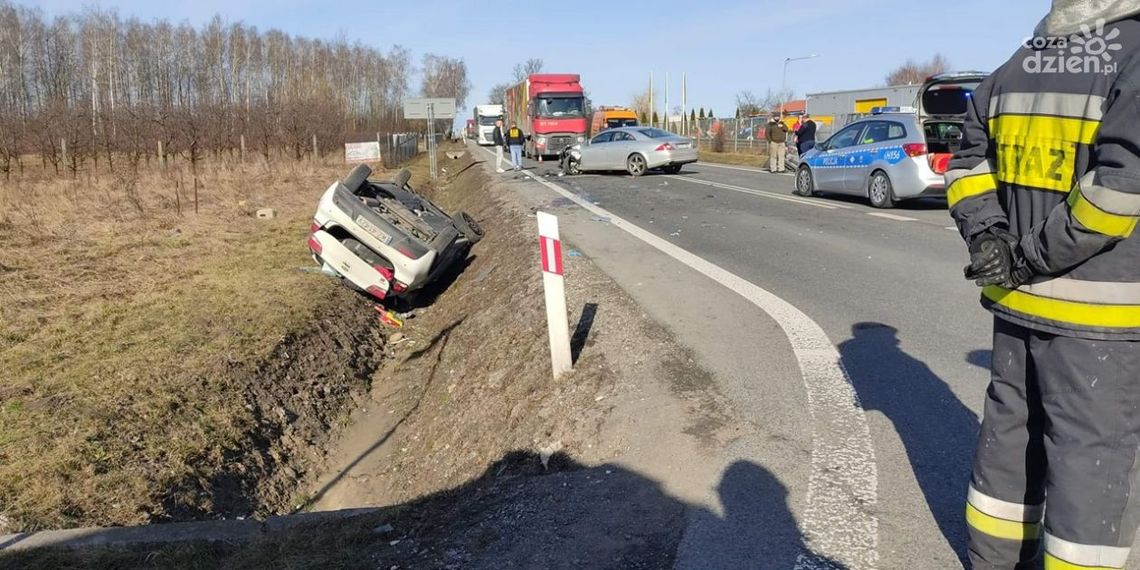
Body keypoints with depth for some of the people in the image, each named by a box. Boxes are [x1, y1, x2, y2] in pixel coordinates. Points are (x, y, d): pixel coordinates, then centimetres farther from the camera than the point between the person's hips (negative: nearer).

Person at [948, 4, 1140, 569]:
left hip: (1018, 297, 8)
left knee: (1010, 427, 18)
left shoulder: (1017, 65, 10)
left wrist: (986, 237, 0)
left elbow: (969, 158, 12)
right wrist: (1036, 259, -15)